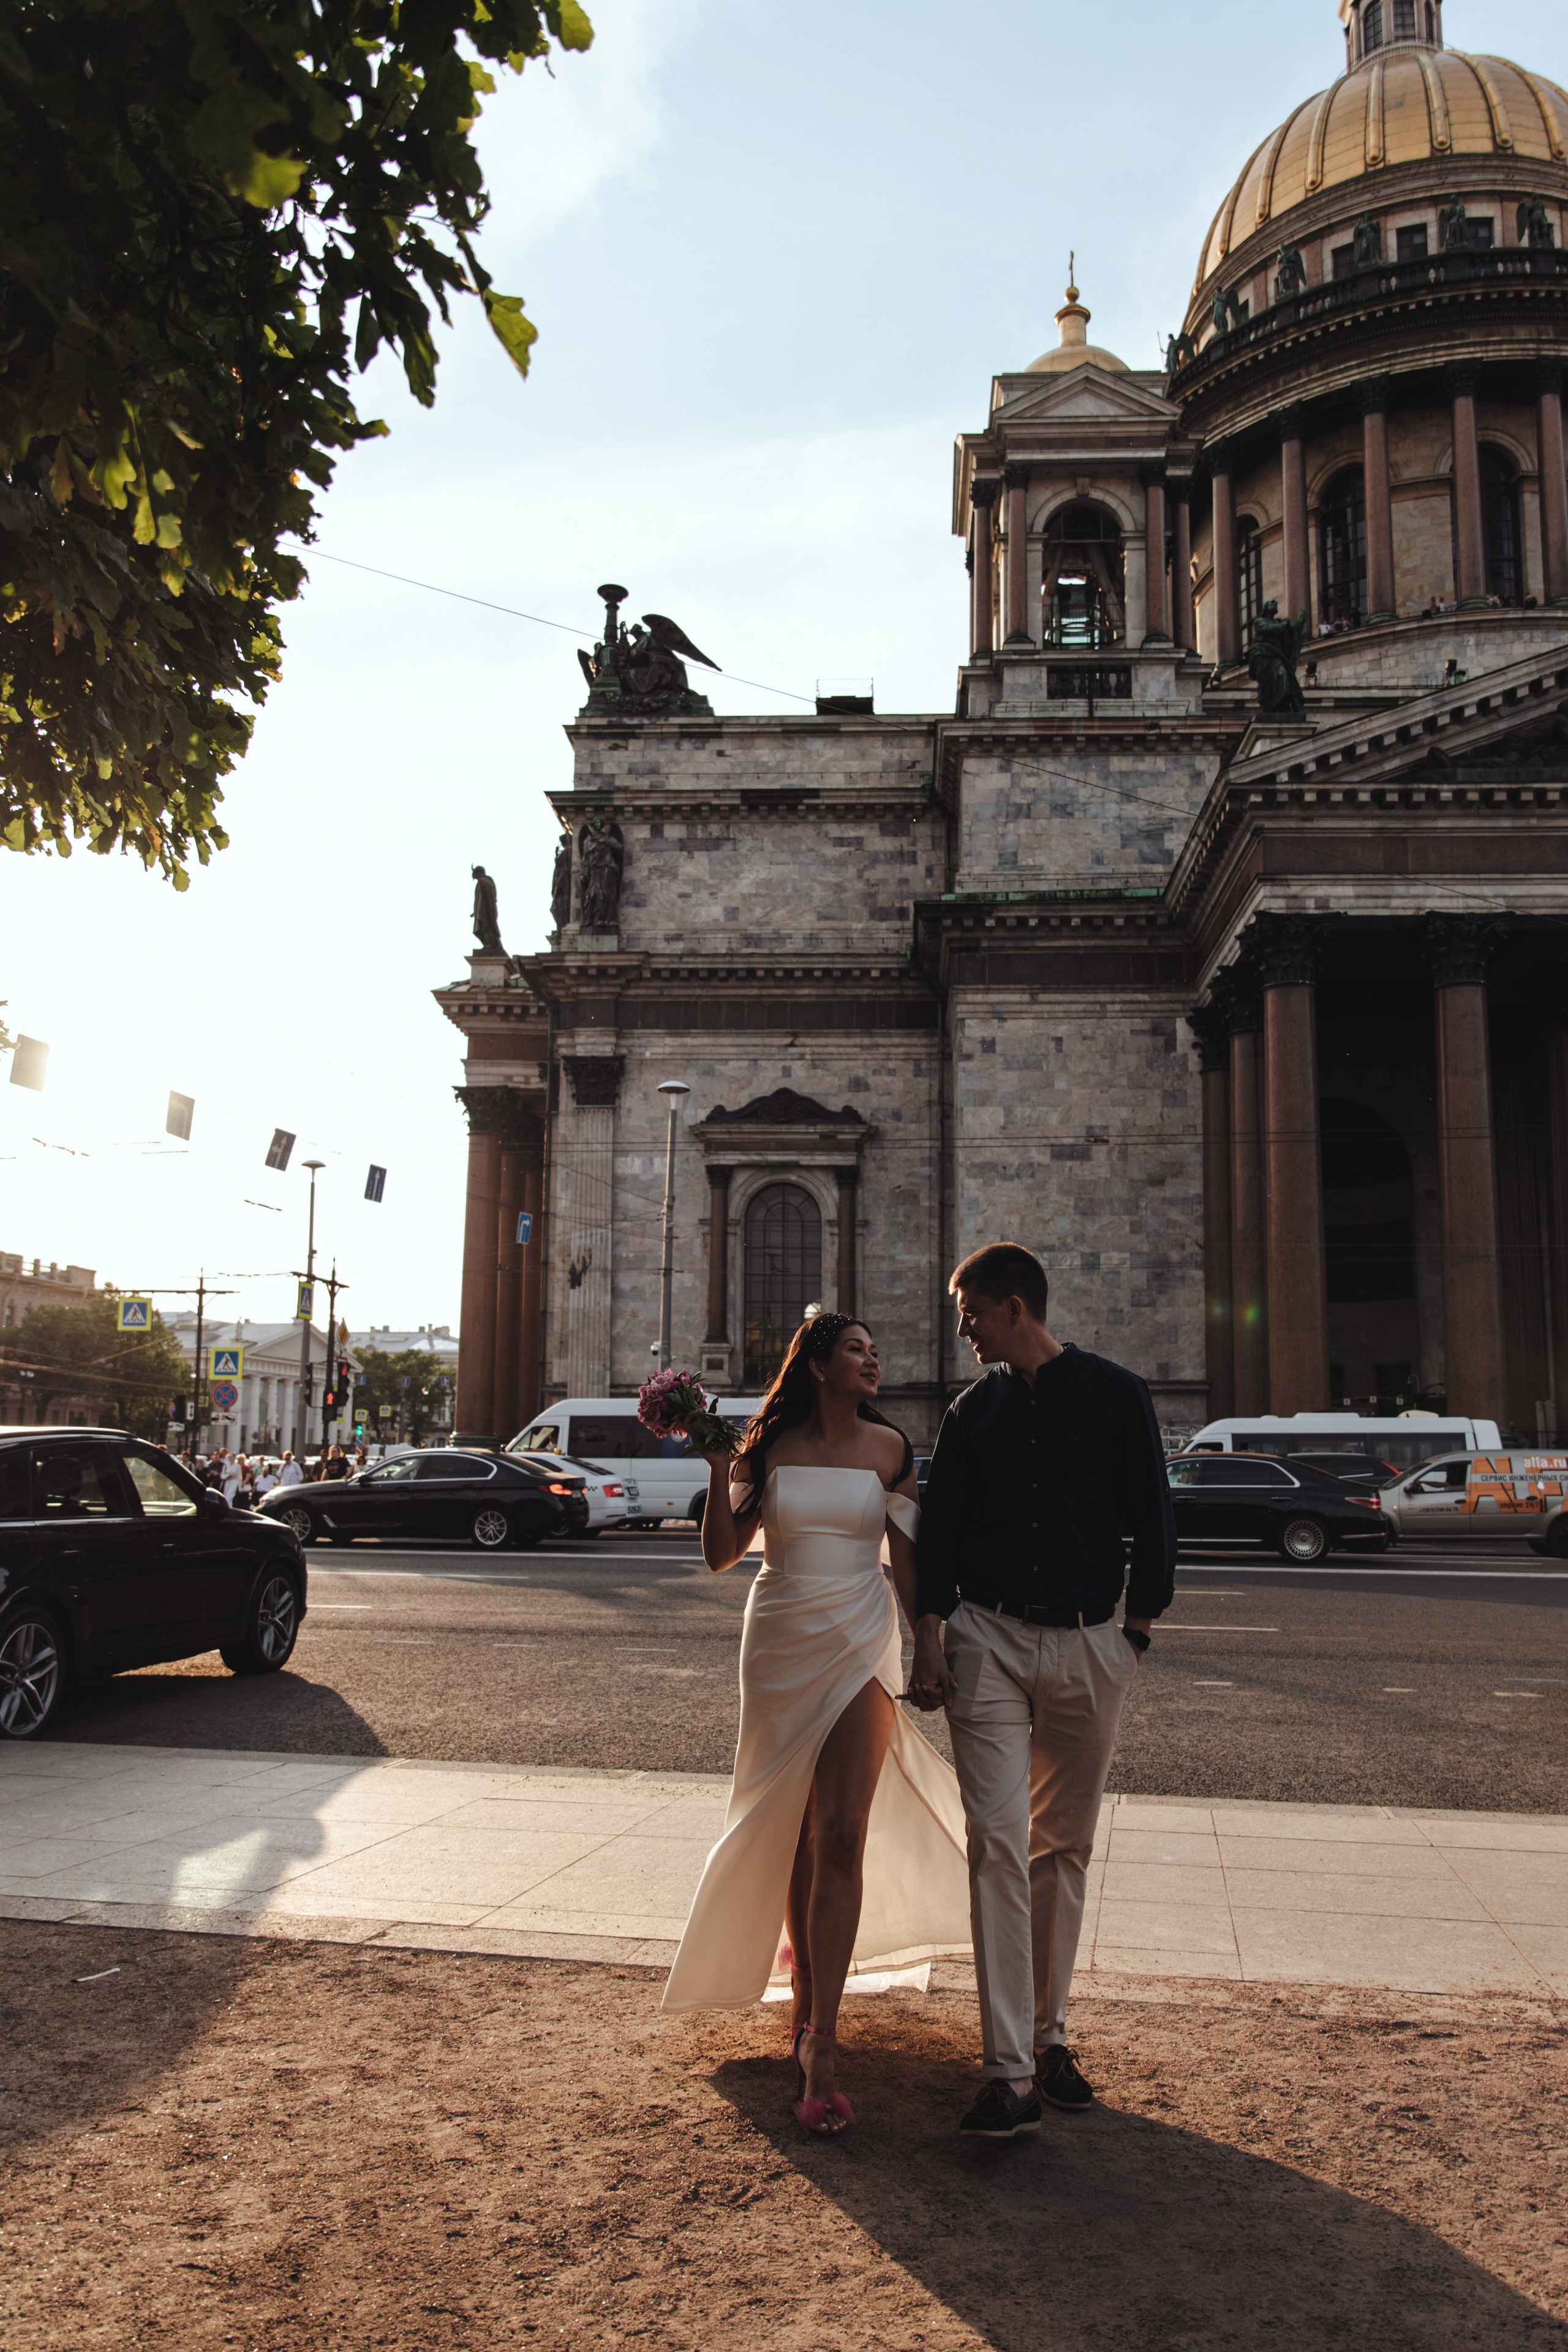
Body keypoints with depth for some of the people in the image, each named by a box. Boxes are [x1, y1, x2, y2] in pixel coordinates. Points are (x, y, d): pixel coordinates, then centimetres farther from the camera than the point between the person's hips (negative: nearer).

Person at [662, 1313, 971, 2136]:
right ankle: (806, 1996, 30)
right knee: (792, 1835, 10)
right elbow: (721, 1551, -2)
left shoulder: (887, 1446, 2)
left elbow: (905, 1556, 6)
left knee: (841, 1836, -10)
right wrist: (718, 1467, -13)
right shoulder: (769, 1447, 2)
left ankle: (819, 2046, -7)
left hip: (859, 1644, -1)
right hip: (780, 1645, 1)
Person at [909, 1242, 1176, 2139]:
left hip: (1088, 1645, 0)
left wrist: (1137, 1629, 1)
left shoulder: (1115, 1394, 2)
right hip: (989, 1642, 1)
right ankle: (1010, 2073, -9)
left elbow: (1153, 1518, 5)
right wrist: (930, 1642, 2)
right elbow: (940, 1528, 10)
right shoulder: (973, 1411, 9)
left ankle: (1049, 2037, 22)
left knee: (1065, 1848, 8)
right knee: (999, 1840, -9)